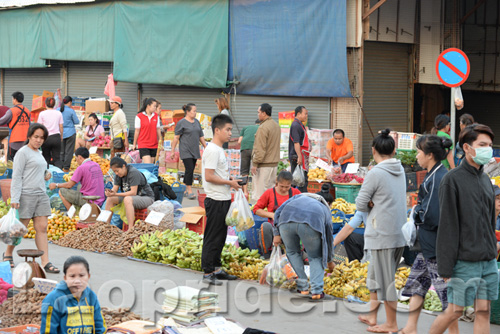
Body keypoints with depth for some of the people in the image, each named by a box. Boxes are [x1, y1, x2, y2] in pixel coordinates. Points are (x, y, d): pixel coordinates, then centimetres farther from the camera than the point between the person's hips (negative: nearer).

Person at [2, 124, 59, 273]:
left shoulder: (38, 153, 18)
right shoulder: (23, 152, -6)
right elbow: (16, 176, -11)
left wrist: (46, 175, 11)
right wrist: (15, 198, -17)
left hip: (41, 194, 7)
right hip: (26, 195, -7)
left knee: (42, 228, 0)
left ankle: (45, 262, -4)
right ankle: (8, 254, 21)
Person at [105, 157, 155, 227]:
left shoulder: (133, 173, -22)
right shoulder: (118, 174, 2)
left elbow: (133, 192, -27)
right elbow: (114, 189, 1)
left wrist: (116, 194, -31)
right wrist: (109, 193, -24)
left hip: (147, 198, -9)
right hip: (133, 198, 9)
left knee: (127, 199, -37)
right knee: (110, 199, -1)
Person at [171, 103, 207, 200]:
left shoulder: (197, 122, 13)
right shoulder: (181, 123, -6)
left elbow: (201, 136, 20)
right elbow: (176, 137, -5)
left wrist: (205, 147, 18)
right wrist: (173, 151, -6)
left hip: (194, 151, 6)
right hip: (185, 151, -6)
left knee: (190, 170, 8)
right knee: (189, 169, -13)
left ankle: (185, 190, 15)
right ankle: (189, 191, -10)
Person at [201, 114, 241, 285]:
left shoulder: (219, 149, 14)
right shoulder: (212, 150, -17)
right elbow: (209, 176, -22)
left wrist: (231, 181, 8)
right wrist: (229, 183, -15)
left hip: (223, 200, 10)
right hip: (216, 201, -10)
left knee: (220, 236, 16)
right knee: (212, 237, -4)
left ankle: (217, 269, 25)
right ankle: (208, 273, 2)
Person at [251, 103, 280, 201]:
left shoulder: (263, 128, -18)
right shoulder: (276, 126, 12)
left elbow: (260, 149, -20)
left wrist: (255, 163, -16)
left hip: (264, 165, -9)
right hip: (274, 163, 9)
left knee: (259, 193, -7)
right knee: (270, 189, 15)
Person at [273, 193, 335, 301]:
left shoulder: (299, 196, 43)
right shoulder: (326, 210, 39)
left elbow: (279, 212, 28)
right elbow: (329, 238, 47)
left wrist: (276, 234, 27)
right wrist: (329, 261, 60)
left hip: (286, 221, 1)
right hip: (310, 224, -1)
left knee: (292, 252, 29)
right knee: (315, 257, 22)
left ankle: (303, 288, 24)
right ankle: (316, 291, 5)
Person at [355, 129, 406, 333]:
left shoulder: (376, 174, -15)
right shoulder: (399, 171, 8)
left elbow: (361, 204, -11)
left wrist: (371, 204, 6)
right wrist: (376, 203, 2)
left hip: (382, 234, -8)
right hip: (399, 232, 8)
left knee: (386, 279, 2)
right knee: (375, 274, 20)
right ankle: (372, 315, 26)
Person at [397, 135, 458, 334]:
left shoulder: (437, 179, -21)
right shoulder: (439, 175, 9)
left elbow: (431, 217, -25)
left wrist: (418, 212, -8)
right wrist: (421, 210, 5)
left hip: (436, 246, -10)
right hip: (428, 245, 10)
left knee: (445, 289, 0)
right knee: (417, 282, 16)